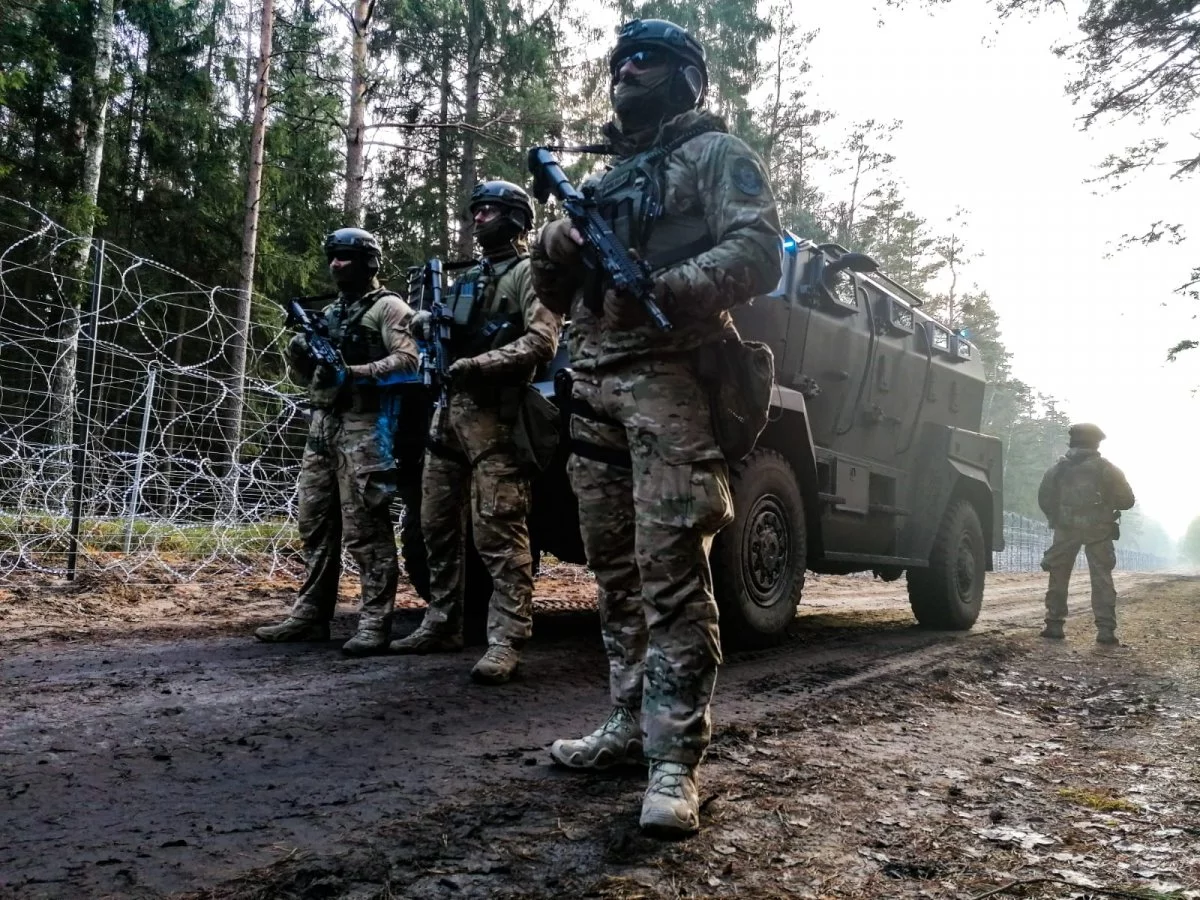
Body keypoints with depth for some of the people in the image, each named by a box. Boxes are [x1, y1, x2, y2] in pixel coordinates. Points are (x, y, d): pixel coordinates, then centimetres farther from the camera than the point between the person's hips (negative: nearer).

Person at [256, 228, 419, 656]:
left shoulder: (387, 307, 0)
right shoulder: (329, 312, 24)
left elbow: (408, 359, -14)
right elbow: (304, 377, 24)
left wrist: (360, 372, -24)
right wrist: (297, 355, 2)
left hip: (363, 427, -8)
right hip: (321, 424, 8)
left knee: (364, 528, -10)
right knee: (315, 525, 9)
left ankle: (375, 622, -8)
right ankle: (310, 615, 17)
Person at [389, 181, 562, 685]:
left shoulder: (528, 273, 1)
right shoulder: (468, 278, 26)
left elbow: (542, 341, -13)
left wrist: (479, 364, -22)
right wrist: (428, 327, 4)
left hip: (494, 414, -9)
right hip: (448, 409, 9)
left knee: (499, 531, -12)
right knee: (438, 525, 11)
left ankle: (507, 640, -12)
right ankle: (441, 625, 21)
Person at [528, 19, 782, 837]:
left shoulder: (716, 154, 7)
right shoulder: (607, 177, 27)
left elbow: (761, 253, -9)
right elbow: (559, 296, 25)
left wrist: (658, 290, -21)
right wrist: (553, 253, 1)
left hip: (672, 380, -7)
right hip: (594, 383, 7)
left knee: (672, 570, -13)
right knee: (615, 568, 8)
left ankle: (676, 760, -10)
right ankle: (632, 722, 18)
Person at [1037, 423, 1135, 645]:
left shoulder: (1057, 469, 4)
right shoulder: (1106, 468, -1)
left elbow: (1043, 499, 5)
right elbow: (1127, 500, 0)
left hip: (1065, 529, 1)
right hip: (1098, 531, -1)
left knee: (1058, 577, 10)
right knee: (1102, 579, 3)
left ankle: (1054, 625, 8)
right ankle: (1106, 629, -3)